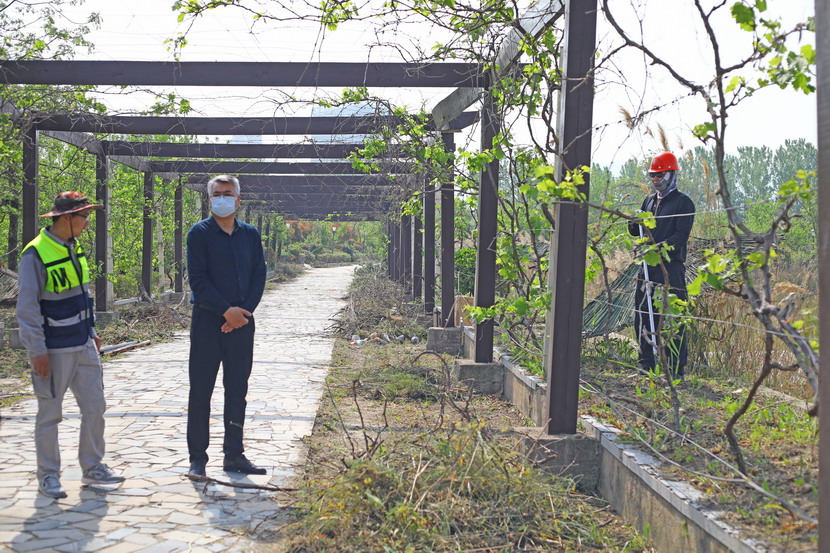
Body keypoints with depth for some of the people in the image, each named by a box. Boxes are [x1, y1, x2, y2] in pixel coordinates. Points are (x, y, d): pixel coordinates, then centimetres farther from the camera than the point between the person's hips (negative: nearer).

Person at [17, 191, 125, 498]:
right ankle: (48, 476, 15)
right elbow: (27, 307, -16)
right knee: (50, 415, 4)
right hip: (54, 350, -8)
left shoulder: (74, 249, 10)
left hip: (84, 346, 8)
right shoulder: (36, 255, -15)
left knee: (95, 408, 10)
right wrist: (37, 351, -17)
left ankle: (92, 467, 22)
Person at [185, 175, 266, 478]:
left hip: (241, 322, 4)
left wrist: (245, 311, -8)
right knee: (201, 390, 0)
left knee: (238, 391, 8)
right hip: (207, 321, -4)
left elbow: (259, 277, 7)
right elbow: (198, 278, -9)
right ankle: (197, 458, 7)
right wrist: (226, 310, -16)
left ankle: (234, 455, 18)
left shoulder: (250, 234, 10)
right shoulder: (199, 233, -2)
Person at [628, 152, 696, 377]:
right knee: (642, 314, 9)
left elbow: (681, 235, -12)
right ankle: (647, 364, 19)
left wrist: (660, 246, -26)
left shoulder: (683, 202, -2)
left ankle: (676, 369, -4)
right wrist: (634, 223, -2)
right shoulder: (649, 200, 19)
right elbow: (637, 231, 21)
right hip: (647, 265, 7)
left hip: (671, 267, -7)